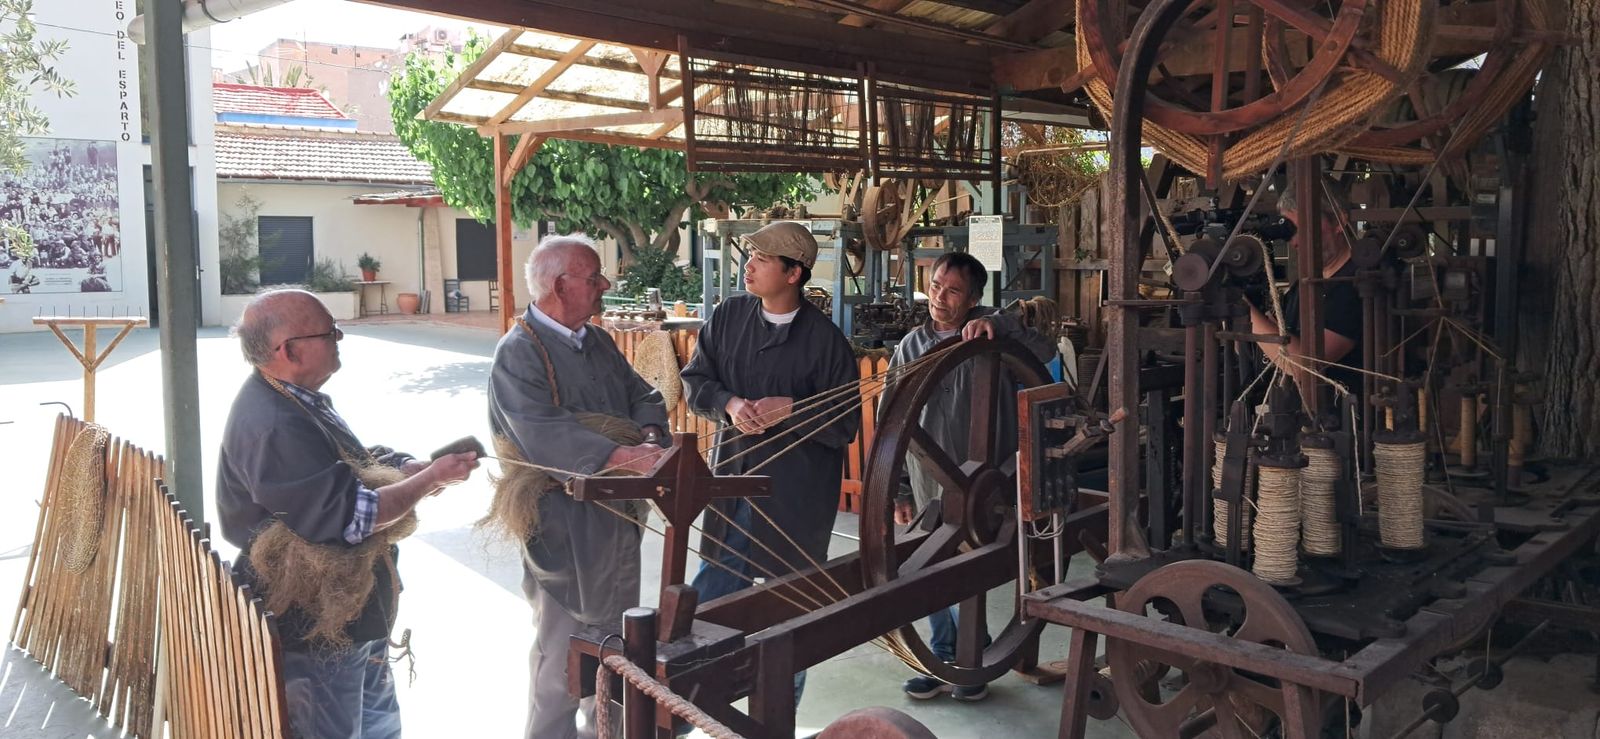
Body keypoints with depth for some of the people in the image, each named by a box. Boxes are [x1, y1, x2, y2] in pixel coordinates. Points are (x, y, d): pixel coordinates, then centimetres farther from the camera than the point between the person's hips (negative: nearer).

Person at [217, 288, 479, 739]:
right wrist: (431, 479, -18)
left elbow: (346, 470, 17)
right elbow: (347, 517, -29)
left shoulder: (299, 400, 6)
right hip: (317, 630, -10)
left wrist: (409, 469, -1)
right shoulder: (274, 426, -28)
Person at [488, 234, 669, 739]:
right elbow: (544, 433, -29)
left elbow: (641, 395, 11)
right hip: (563, 530, -8)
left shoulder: (598, 343, 11)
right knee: (561, 654, 2)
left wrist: (650, 435, -12)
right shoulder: (519, 353, -16)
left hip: (617, 520, 8)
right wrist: (624, 457, -37)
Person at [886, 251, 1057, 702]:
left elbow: (1044, 353, -18)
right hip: (927, 487, 4)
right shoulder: (912, 346, 6)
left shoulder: (988, 332, -2)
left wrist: (998, 325, -31)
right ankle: (944, 664, 29)